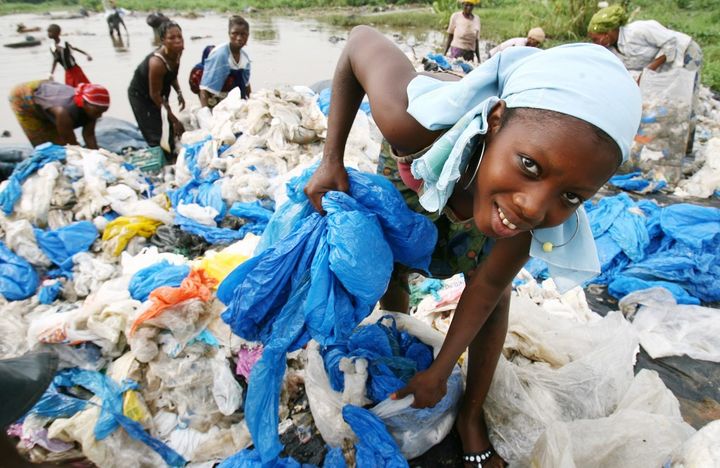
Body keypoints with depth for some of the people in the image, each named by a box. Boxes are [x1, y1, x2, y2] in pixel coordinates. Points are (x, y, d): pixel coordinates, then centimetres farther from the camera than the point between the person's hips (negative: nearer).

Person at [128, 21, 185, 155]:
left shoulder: (178, 51, -15)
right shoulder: (157, 63, -38)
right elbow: (154, 94, -29)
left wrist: (179, 93, -3)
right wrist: (174, 119, -26)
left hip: (160, 93, 8)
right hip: (140, 95, -7)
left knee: (168, 131, 14)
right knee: (157, 138, -9)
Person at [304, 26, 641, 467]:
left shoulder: (544, 211, -41)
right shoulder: (415, 121, -50)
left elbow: (485, 288, -24)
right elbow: (361, 40, -30)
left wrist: (440, 371, -16)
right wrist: (332, 160, -31)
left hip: (488, 188, 0)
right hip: (411, 171, 0)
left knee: (497, 301, 0)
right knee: (391, 272, 10)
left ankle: (471, 419, 23)